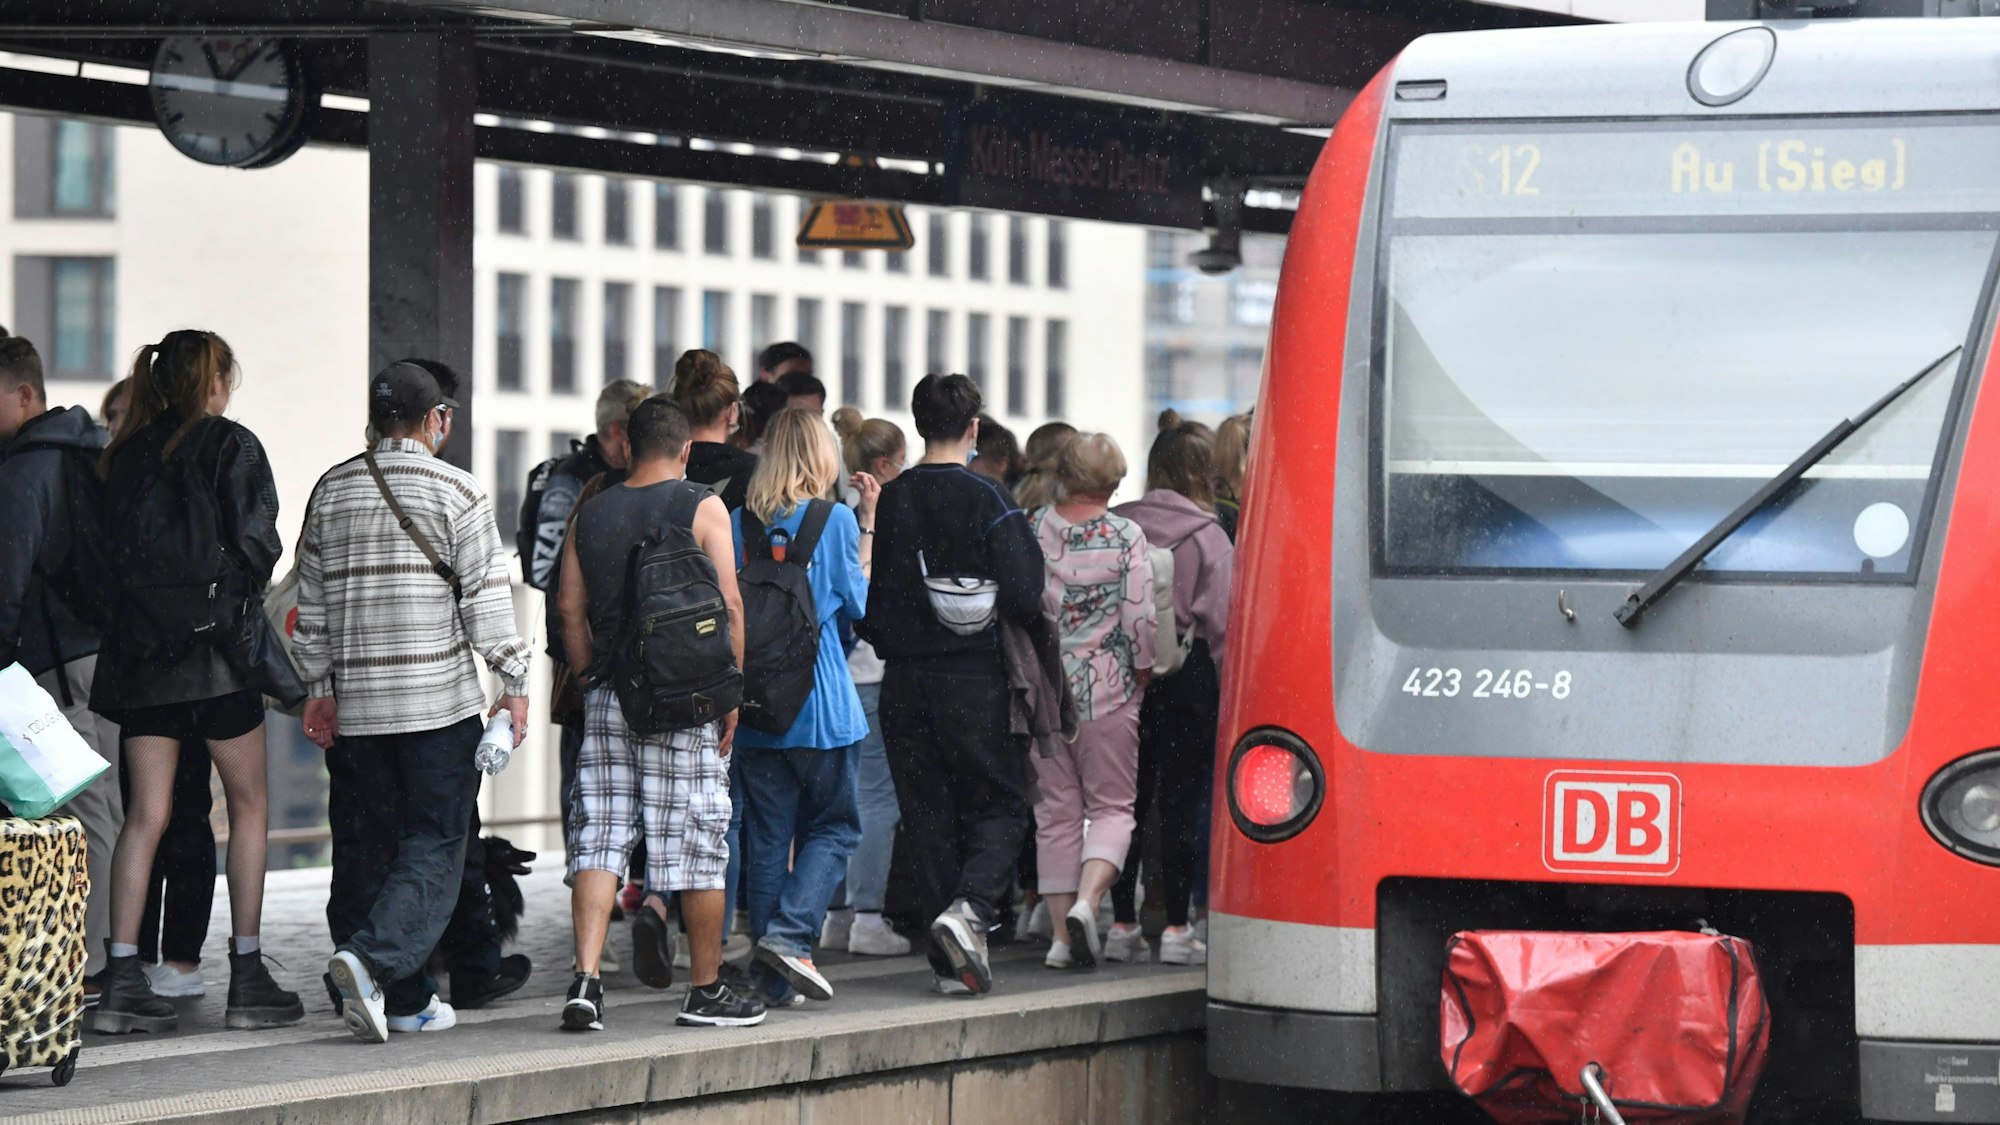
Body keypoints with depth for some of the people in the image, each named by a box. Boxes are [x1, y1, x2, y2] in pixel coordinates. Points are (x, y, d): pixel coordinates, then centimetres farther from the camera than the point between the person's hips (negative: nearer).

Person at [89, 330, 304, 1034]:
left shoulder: (128, 453, 9)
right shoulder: (232, 446, -5)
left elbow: (108, 551, 8)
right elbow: (256, 545, -10)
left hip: (139, 650, 4)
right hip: (215, 638, -4)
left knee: (146, 813, 4)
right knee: (248, 805, 8)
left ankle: (122, 979, -4)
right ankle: (247, 978, 6)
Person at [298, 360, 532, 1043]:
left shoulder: (332, 491, 10)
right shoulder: (457, 493, -4)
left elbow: (312, 601, 13)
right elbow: (487, 597, -8)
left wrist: (320, 686, 18)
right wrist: (514, 683, -3)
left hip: (354, 704, 5)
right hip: (439, 703, -5)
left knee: (365, 849, 9)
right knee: (434, 844, -2)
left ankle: (405, 1000, 10)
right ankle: (369, 957, -23)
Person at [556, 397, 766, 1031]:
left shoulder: (591, 514, 9)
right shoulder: (703, 508, -3)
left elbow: (571, 611, 8)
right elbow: (730, 606, -7)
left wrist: (595, 681, 16)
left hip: (608, 697, 4)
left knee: (598, 841, 3)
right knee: (698, 847, 4)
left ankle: (586, 979, -10)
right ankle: (707, 991, 10)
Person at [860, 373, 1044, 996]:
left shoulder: (885, 501, 2)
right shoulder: (985, 500, -9)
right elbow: (1023, 598, -14)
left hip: (904, 682, 4)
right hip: (973, 680, -4)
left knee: (929, 817, 9)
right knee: (1000, 806, 7)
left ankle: (951, 959, 7)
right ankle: (969, 908, -19)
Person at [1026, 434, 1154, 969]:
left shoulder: (1032, 531, 0)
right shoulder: (1126, 537, -8)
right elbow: (1140, 619, -10)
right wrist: (1143, 674, 6)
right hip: (1108, 689, -2)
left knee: (1056, 810, 9)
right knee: (1112, 806, 6)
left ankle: (1062, 928, 7)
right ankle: (1086, 901, -17)